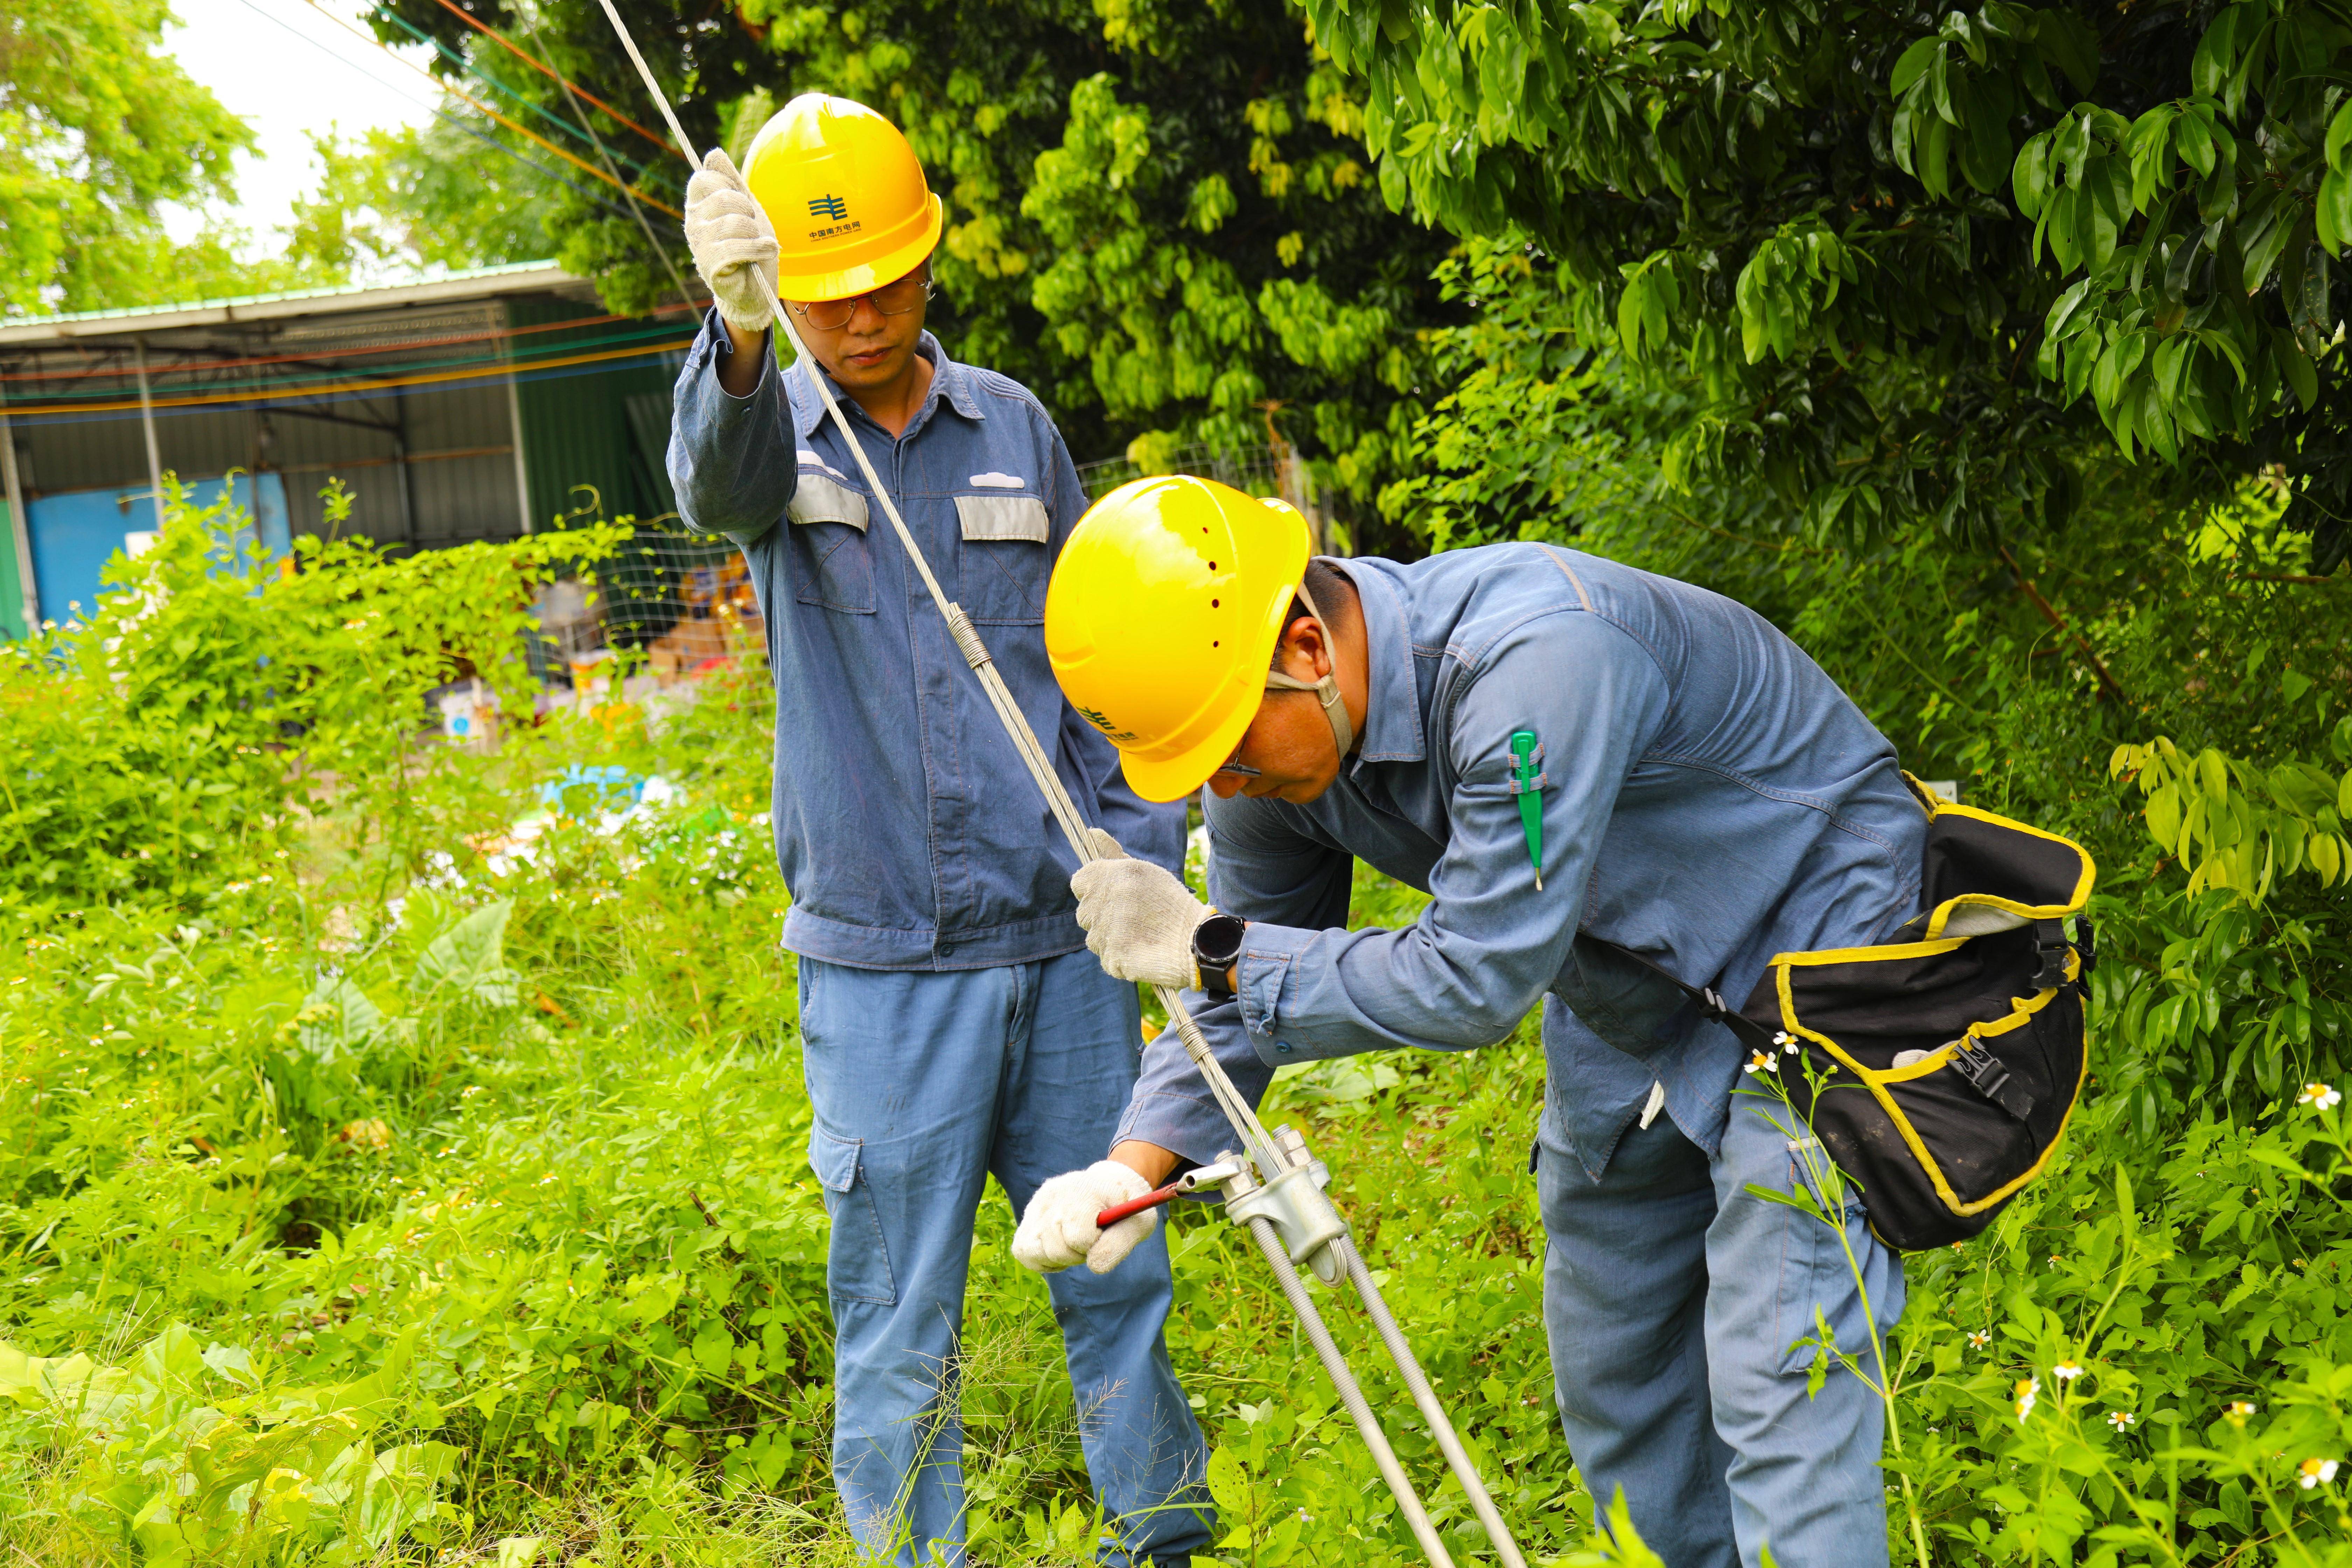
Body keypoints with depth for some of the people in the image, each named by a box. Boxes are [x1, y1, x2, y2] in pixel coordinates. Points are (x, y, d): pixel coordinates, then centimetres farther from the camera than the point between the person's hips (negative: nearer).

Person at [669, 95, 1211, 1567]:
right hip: (881, 970, -2)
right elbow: (717, 480, -26)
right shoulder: (769, 428, 1)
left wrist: (1150, 865, 2)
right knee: (897, 1340, 6)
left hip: (1062, 949, 3)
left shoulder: (1016, 428, 7)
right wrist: (739, 332, -47)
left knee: (1118, 1279, 15)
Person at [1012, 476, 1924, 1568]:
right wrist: (1131, 1168, -18)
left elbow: (1478, 981, -35)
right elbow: (1240, 1002, -2)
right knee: (1610, 1375, 14)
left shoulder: (1533, 658, -37)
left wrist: (1210, 946, -28)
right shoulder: (1274, 737, -12)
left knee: (1775, 1376, -12)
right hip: (1631, 1005, 8)